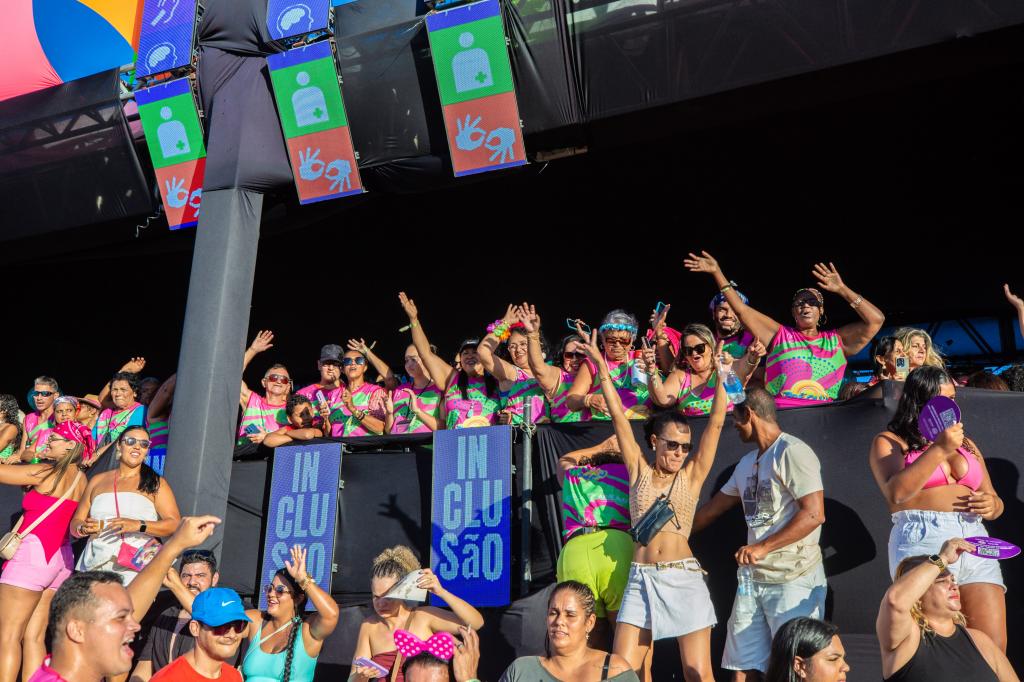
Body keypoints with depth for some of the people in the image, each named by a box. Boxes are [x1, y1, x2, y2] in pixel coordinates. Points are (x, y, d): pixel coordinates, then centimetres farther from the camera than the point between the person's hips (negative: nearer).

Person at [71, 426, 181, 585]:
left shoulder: (155, 483, 7)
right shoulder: (97, 481, 18)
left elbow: (175, 524, -3)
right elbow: (75, 524, 19)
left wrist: (138, 525, -17)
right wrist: (84, 528, -3)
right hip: (94, 566, 3)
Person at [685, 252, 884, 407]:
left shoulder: (837, 340, 18)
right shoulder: (779, 335, 17)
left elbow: (876, 319, 12)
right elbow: (741, 309, 14)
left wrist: (843, 290, 5)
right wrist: (717, 272, 11)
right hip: (780, 414, -1)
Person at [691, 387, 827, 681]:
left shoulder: (791, 452, -11)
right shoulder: (746, 463, 15)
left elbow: (814, 514, -20)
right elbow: (713, 509, 24)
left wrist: (763, 547, -22)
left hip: (793, 578, -8)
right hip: (752, 577, 8)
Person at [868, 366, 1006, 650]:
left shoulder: (966, 444, 25)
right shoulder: (889, 442, 7)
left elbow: (994, 500, 29)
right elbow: (896, 493, -11)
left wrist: (991, 505, 4)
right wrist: (939, 449, -12)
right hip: (922, 540, -5)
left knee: (994, 647, -4)